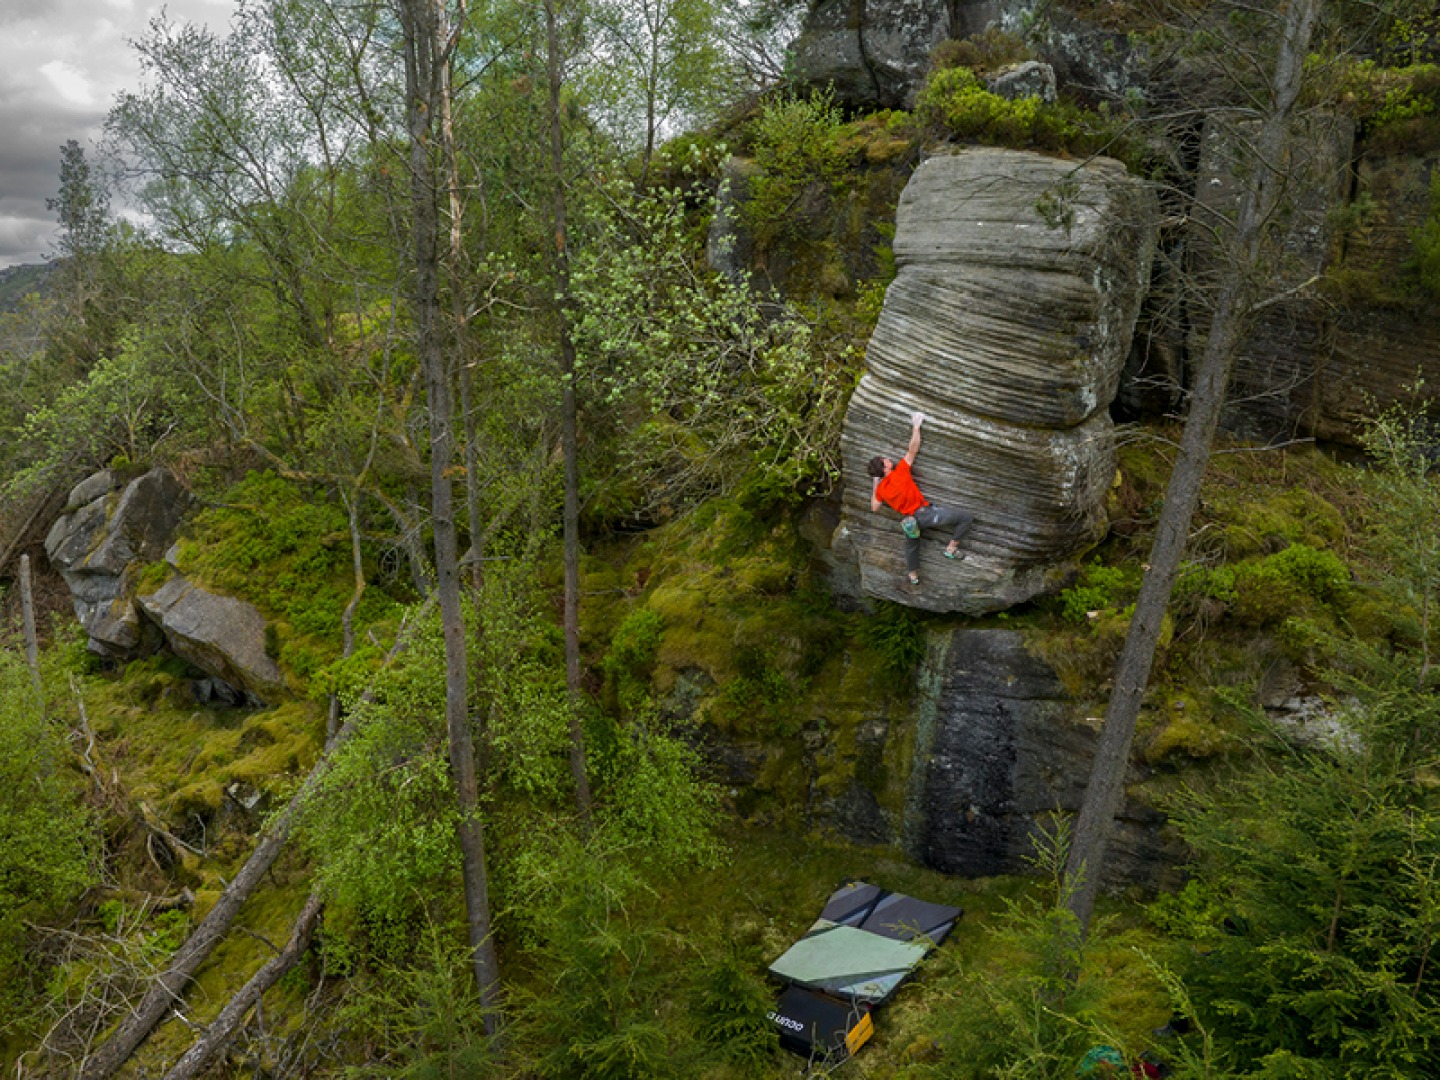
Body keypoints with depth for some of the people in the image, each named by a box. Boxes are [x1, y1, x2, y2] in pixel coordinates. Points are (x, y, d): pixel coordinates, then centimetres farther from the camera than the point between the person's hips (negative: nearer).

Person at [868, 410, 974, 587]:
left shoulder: (880, 489, -2)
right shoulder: (900, 471, -18)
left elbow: (875, 508, 13)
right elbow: (913, 450, -15)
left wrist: (874, 486, 17)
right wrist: (916, 426, -7)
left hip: (908, 519, 6)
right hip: (925, 513, -6)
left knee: (911, 545, 32)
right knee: (966, 518, -1)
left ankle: (913, 576, 42)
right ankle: (951, 549, 3)